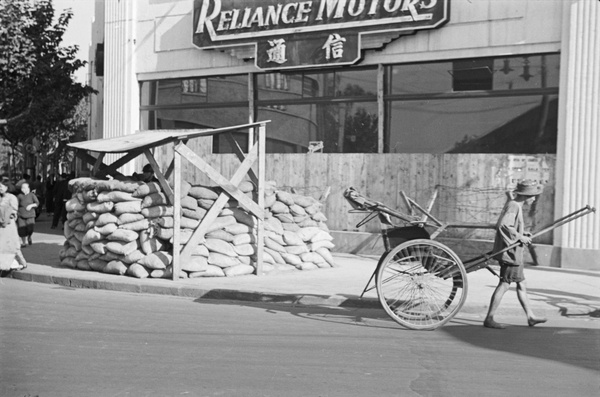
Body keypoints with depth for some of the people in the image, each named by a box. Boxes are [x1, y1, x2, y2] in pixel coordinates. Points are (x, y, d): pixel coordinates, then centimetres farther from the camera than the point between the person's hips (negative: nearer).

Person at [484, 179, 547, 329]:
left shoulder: (516, 206, 16)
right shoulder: (513, 206, -16)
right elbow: (503, 225, -28)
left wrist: (524, 234, 9)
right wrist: (519, 237, -21)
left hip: (514, 253, 11)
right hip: (510, 252, -11)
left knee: (521, 285, 16)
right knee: (504, 285, -6)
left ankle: (530, 317, 25)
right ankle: (489, 319, -2)